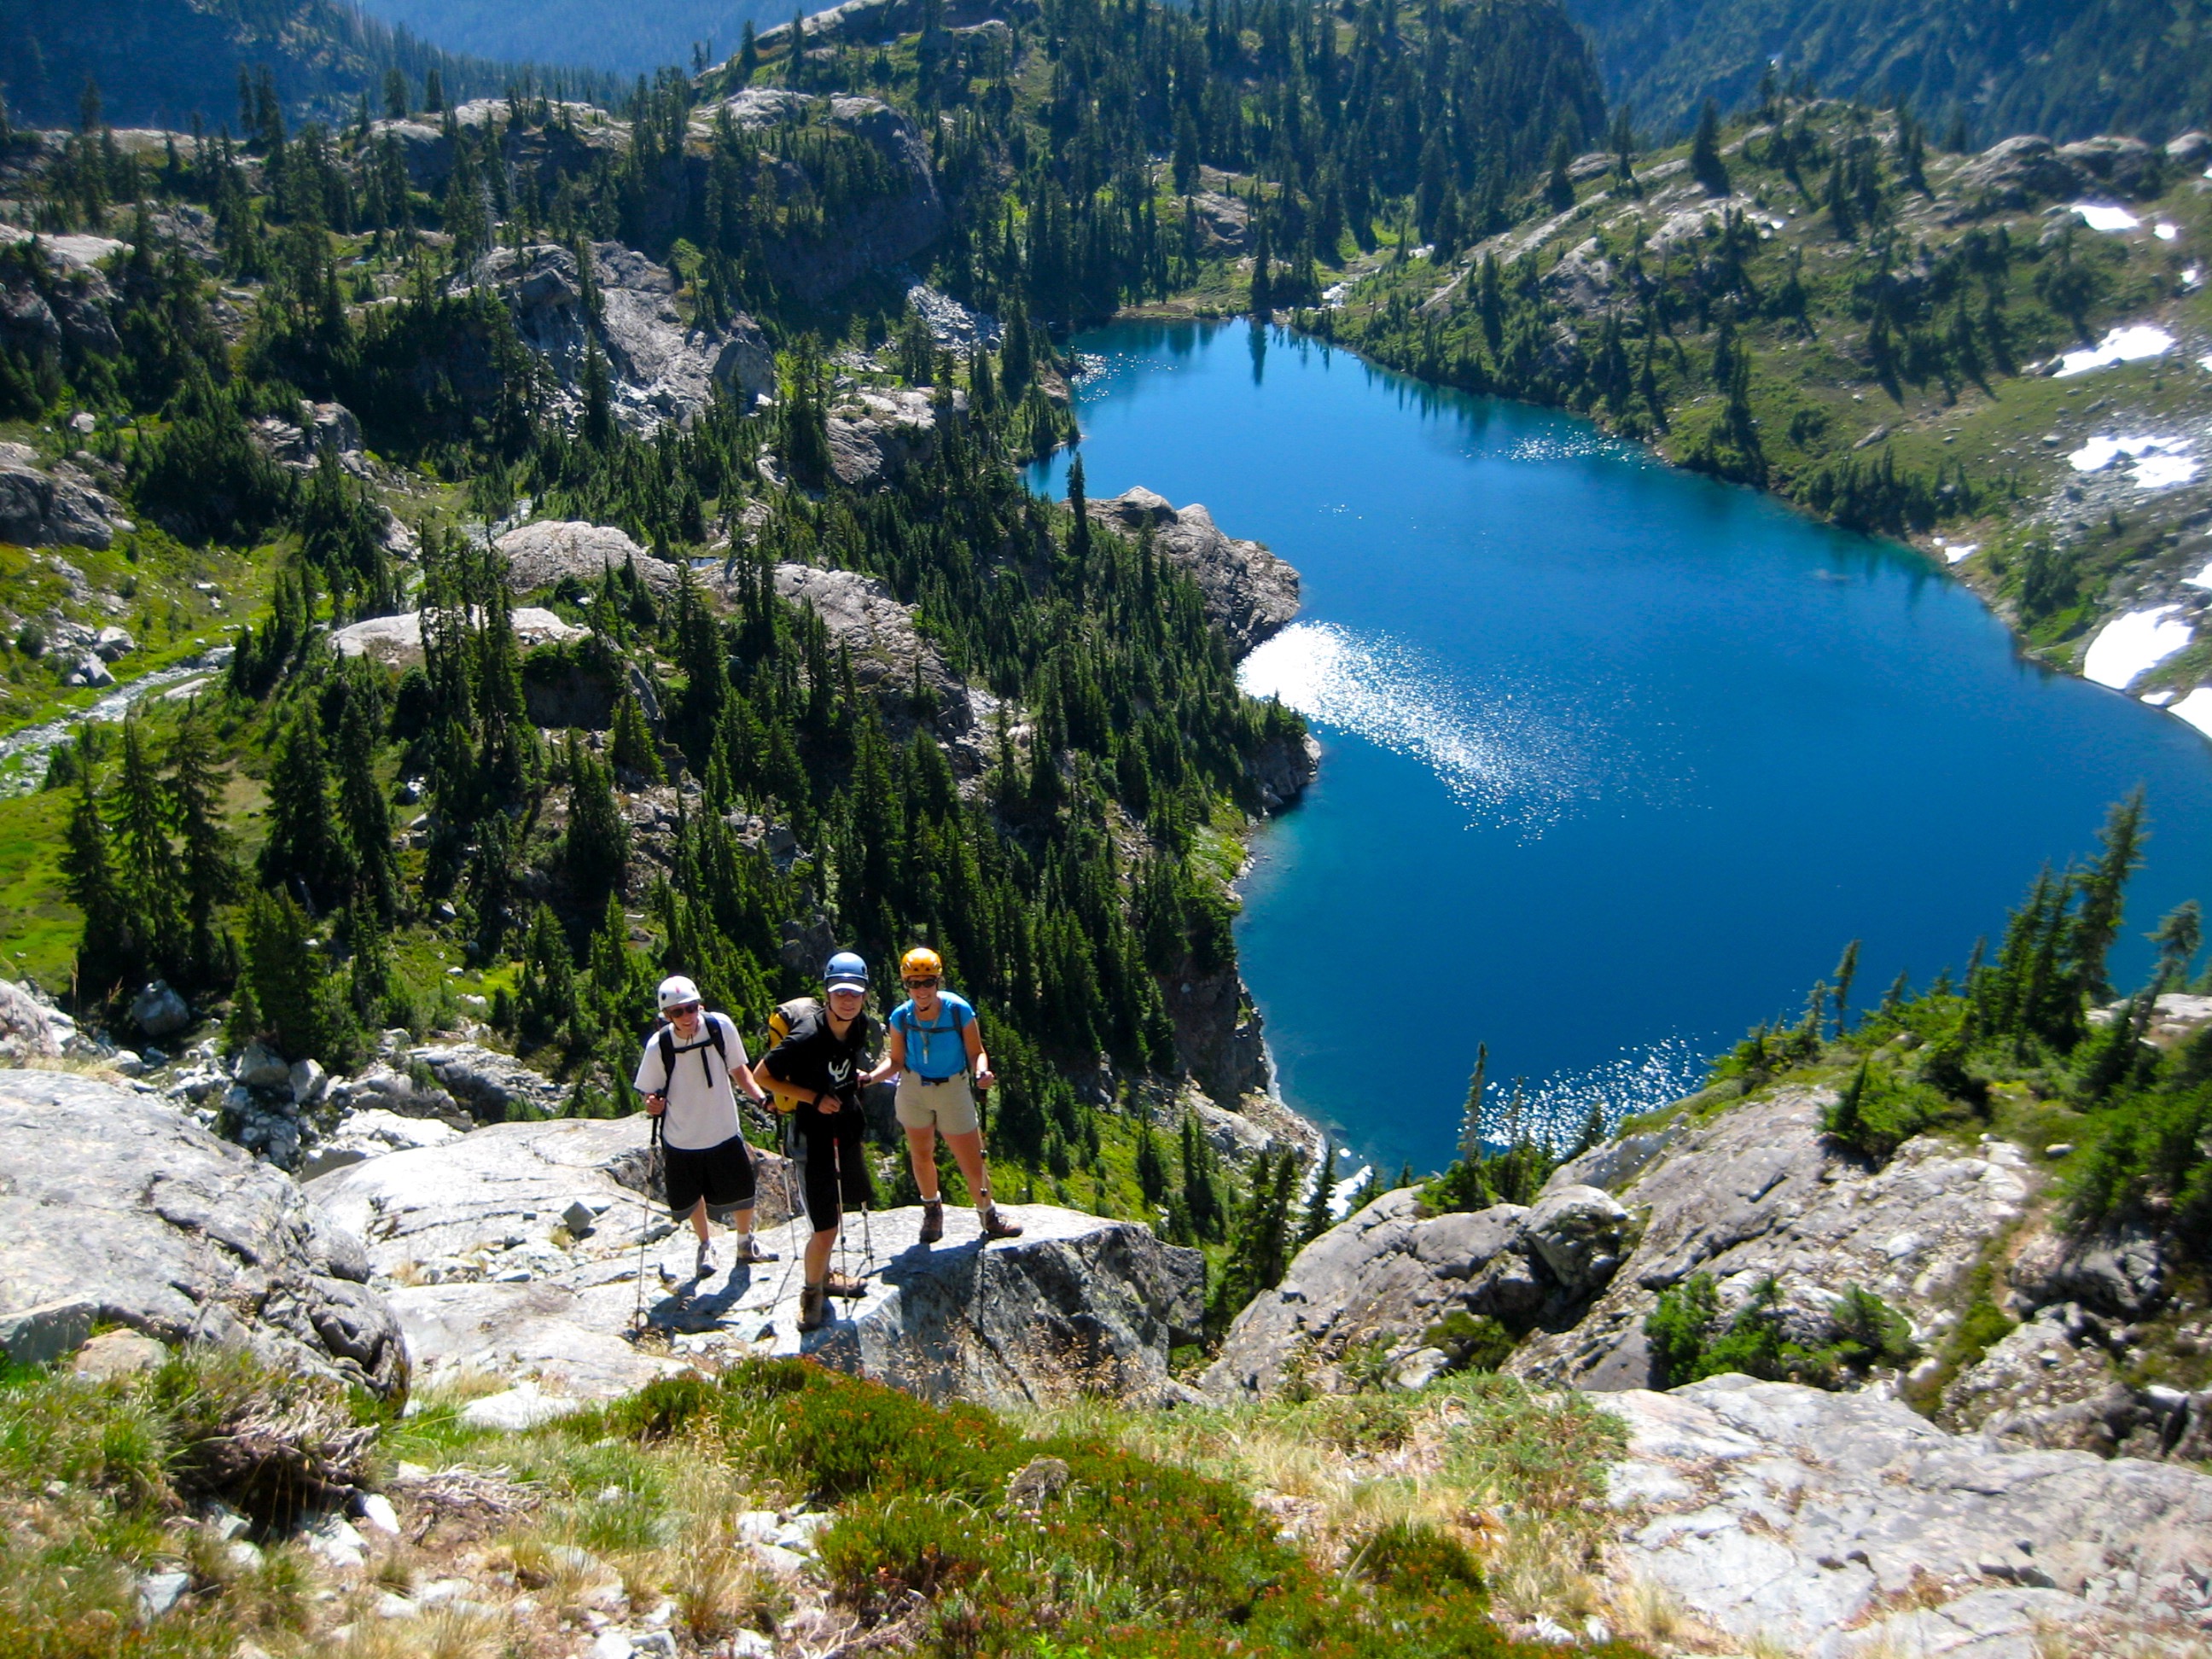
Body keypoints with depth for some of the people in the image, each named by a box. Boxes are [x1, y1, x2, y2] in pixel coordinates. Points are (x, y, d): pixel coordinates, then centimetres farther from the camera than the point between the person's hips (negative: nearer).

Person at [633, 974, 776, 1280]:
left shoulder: (721, 1027, -17)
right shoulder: (658, 1046, -20)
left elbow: (738, 1068, -1)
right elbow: (649, 1091, -7)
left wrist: (758, 1094, -15)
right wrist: (653, 1104, -28)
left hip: (725, 1132, 1)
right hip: (681, 1140, -1)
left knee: (743, 1192, 13)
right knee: (692, 1198, 16)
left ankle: (746, 1244, 43)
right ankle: (706, 1246, 47)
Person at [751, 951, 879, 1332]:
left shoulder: (862, 1026, -6)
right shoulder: (807, 1036, -29)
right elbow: (761, 1076, -18)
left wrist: (857, 1077, 3)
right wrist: (814, 1097, -22)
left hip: (846, 1127, 8)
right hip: (814, 1134, -7)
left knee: (837, 1209, 24)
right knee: (826, 1229, -7)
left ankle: (824, 1275, 47)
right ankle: (812, 1292, 19)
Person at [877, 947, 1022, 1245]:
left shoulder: (960, 1010, -20)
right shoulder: (901, 1017, -13)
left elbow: (976, 1052, -12)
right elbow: (895, 1061, -2)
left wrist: (981, 1072, -33)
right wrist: (869, 1077, -19)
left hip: (953, 1089, -2)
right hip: (914, 1090, 2)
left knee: (974, 1163, 1)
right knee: (921, 1155, 17)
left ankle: (989, 1217, 27)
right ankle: (932, 1210, 44)